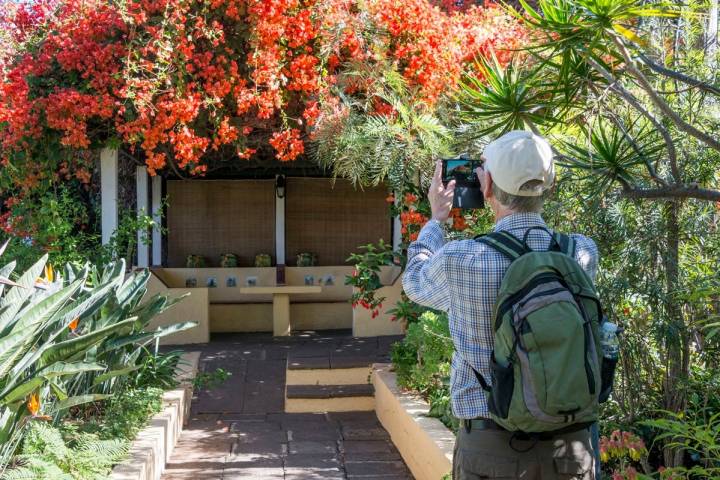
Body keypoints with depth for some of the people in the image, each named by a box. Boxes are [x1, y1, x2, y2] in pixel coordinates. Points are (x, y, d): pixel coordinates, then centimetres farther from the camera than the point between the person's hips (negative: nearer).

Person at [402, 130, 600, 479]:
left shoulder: (459, 260, -15)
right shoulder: (582, 253, -7)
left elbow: (416, 282, 10)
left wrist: (436, 219, 24)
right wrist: (506, 209, 22)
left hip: (491, 449, -2)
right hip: (569, 448, 3)